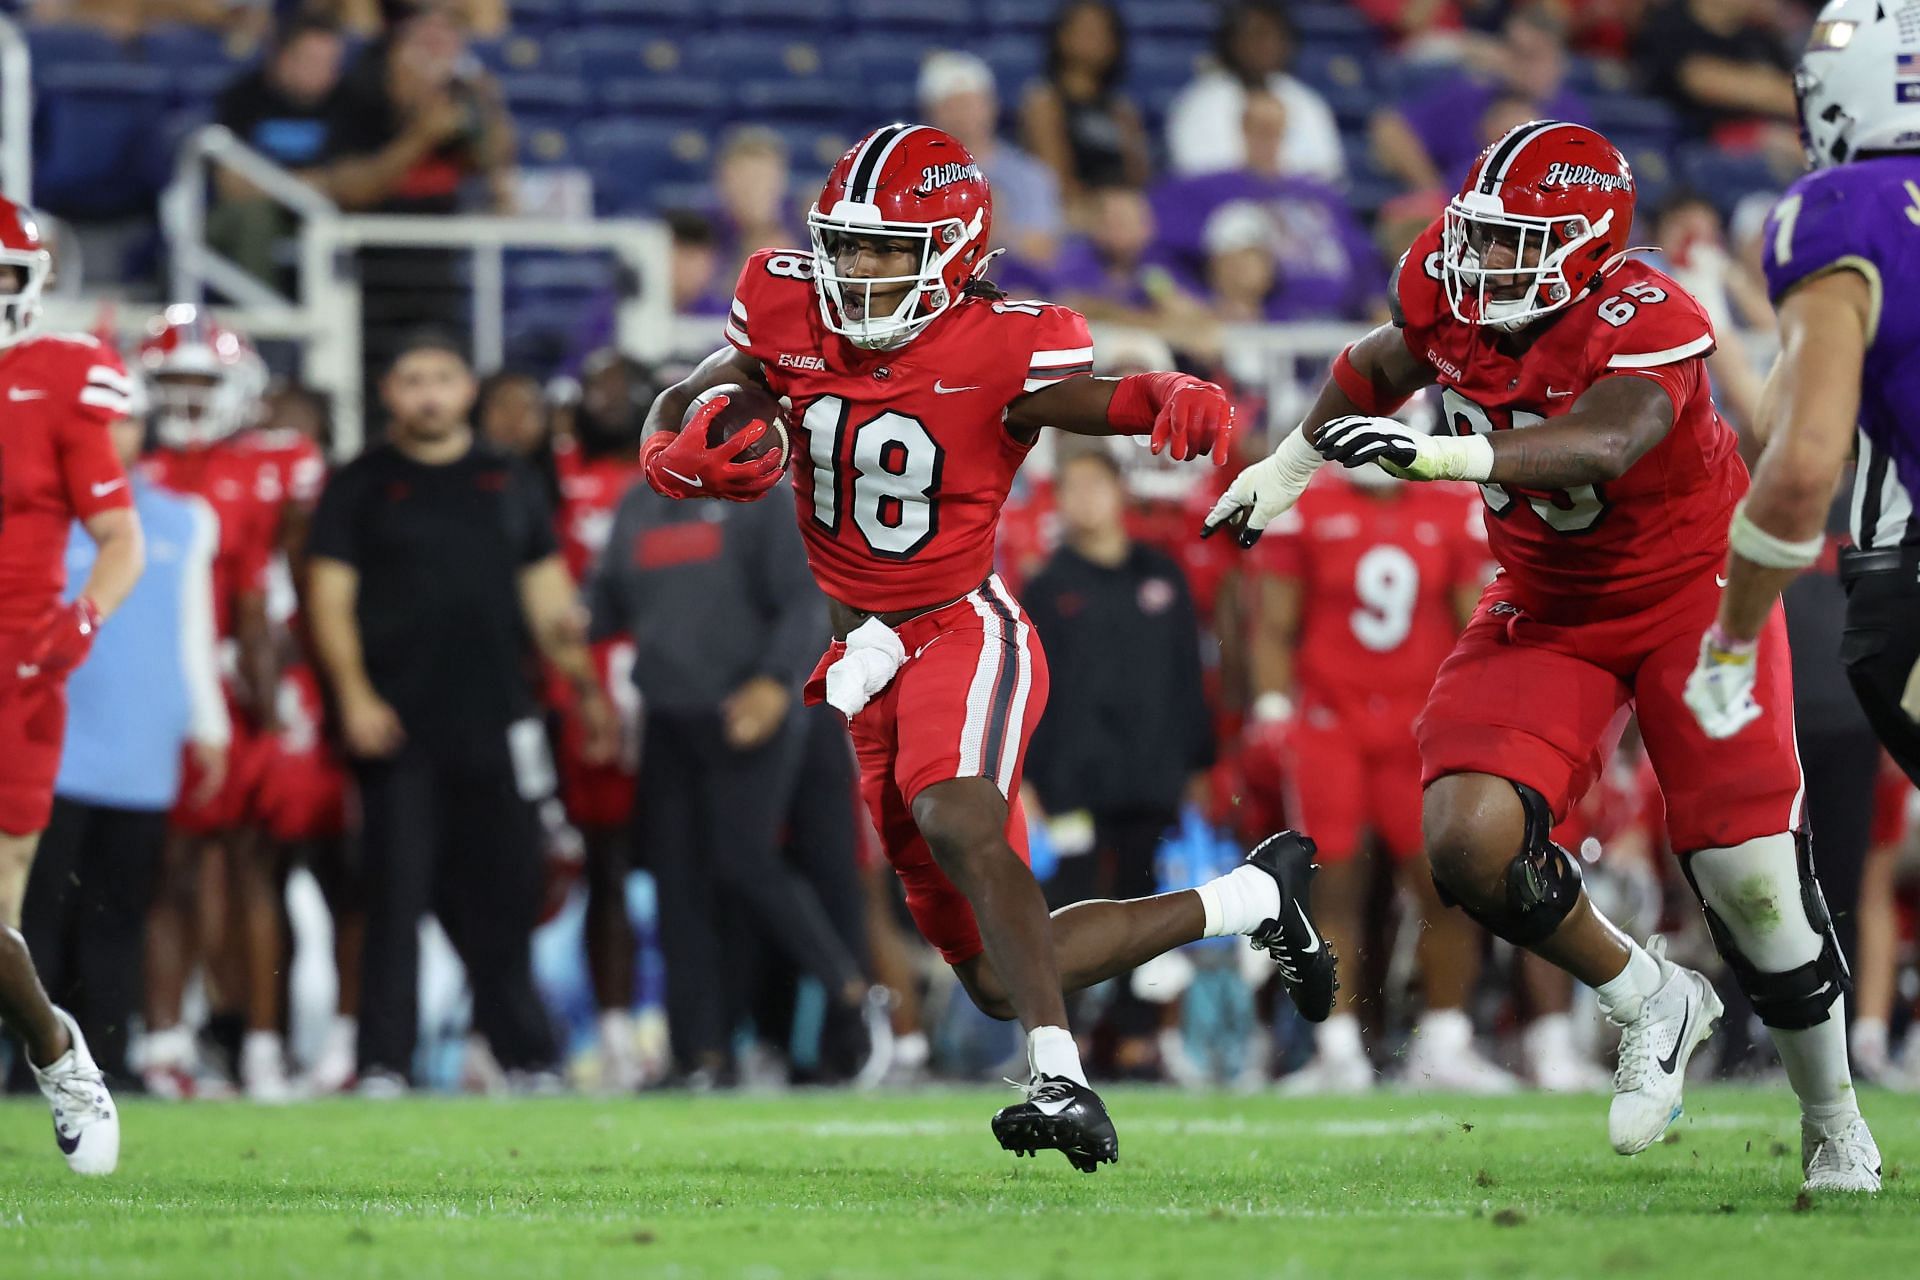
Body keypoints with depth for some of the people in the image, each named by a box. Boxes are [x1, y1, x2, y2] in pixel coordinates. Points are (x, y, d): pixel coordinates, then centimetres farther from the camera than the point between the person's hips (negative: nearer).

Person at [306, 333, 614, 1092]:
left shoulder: (511, 485, 15)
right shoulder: (360, 488, 6)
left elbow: (548, 601, 18)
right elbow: (330, 601, 2)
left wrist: (586, 688, 10)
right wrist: (354, 696, -11)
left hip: (496, 720, 2)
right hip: (399, 729, -2)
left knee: (502, 895, 4)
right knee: (397, 895, -5)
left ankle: (526, 1055, 12)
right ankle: (383, 1061, -2)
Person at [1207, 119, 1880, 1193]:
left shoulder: (1646, 320, -30)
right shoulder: (1448, 286, -12)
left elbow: (1608, 442, -51)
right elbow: (1385, 364, 13)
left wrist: (1444, 454, -64)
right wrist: (1290, 466, 22)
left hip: (1693, 591, -5)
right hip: (1549, 610, 5)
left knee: (1752, 880, -8)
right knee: (1470, 839, -19)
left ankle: (1836, 1124, 18)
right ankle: (1649, 1002, 7)